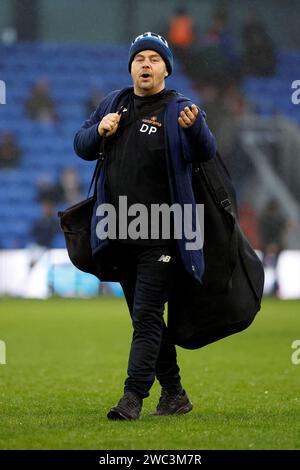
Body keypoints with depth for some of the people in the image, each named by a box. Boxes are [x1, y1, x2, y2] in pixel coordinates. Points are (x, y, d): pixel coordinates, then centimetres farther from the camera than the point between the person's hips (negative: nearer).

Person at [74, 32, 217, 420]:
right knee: (144, 318, 12)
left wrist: (195, 126, -45)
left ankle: (133, 397, -14)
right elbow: (82, 147, 17)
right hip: (119, 235, 6)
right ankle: (174, 394, 21)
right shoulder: (114, 104, 11)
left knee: (147, 316, -11)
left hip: (161, 236, -6)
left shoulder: (179, 110, -6)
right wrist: (99, 130, -5)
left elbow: (206, 152, -23)